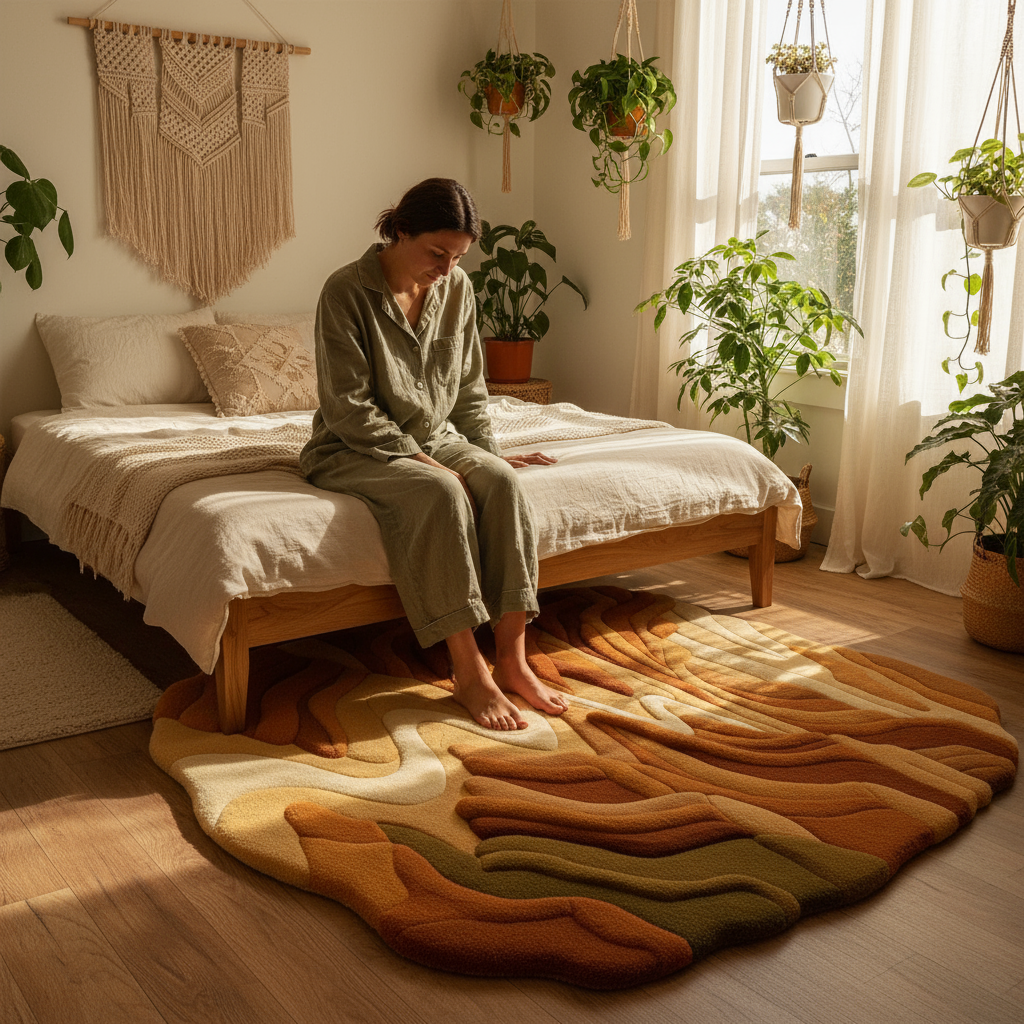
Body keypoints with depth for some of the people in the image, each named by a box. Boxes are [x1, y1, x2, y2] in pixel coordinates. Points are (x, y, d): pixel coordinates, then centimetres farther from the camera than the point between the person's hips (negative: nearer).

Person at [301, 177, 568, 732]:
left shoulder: (456, 288, 3)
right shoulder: (347, 290, -14)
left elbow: (468, 388, 13)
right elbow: (349, 407, -18)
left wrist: (490, 453, 4)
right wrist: (421, 460, -22)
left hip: (431, 439, 5)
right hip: (354, 450, -5)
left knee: (502, 482, -26)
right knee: (441, 493, -35)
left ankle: (512, 659, -23)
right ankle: (469, 672, -29)